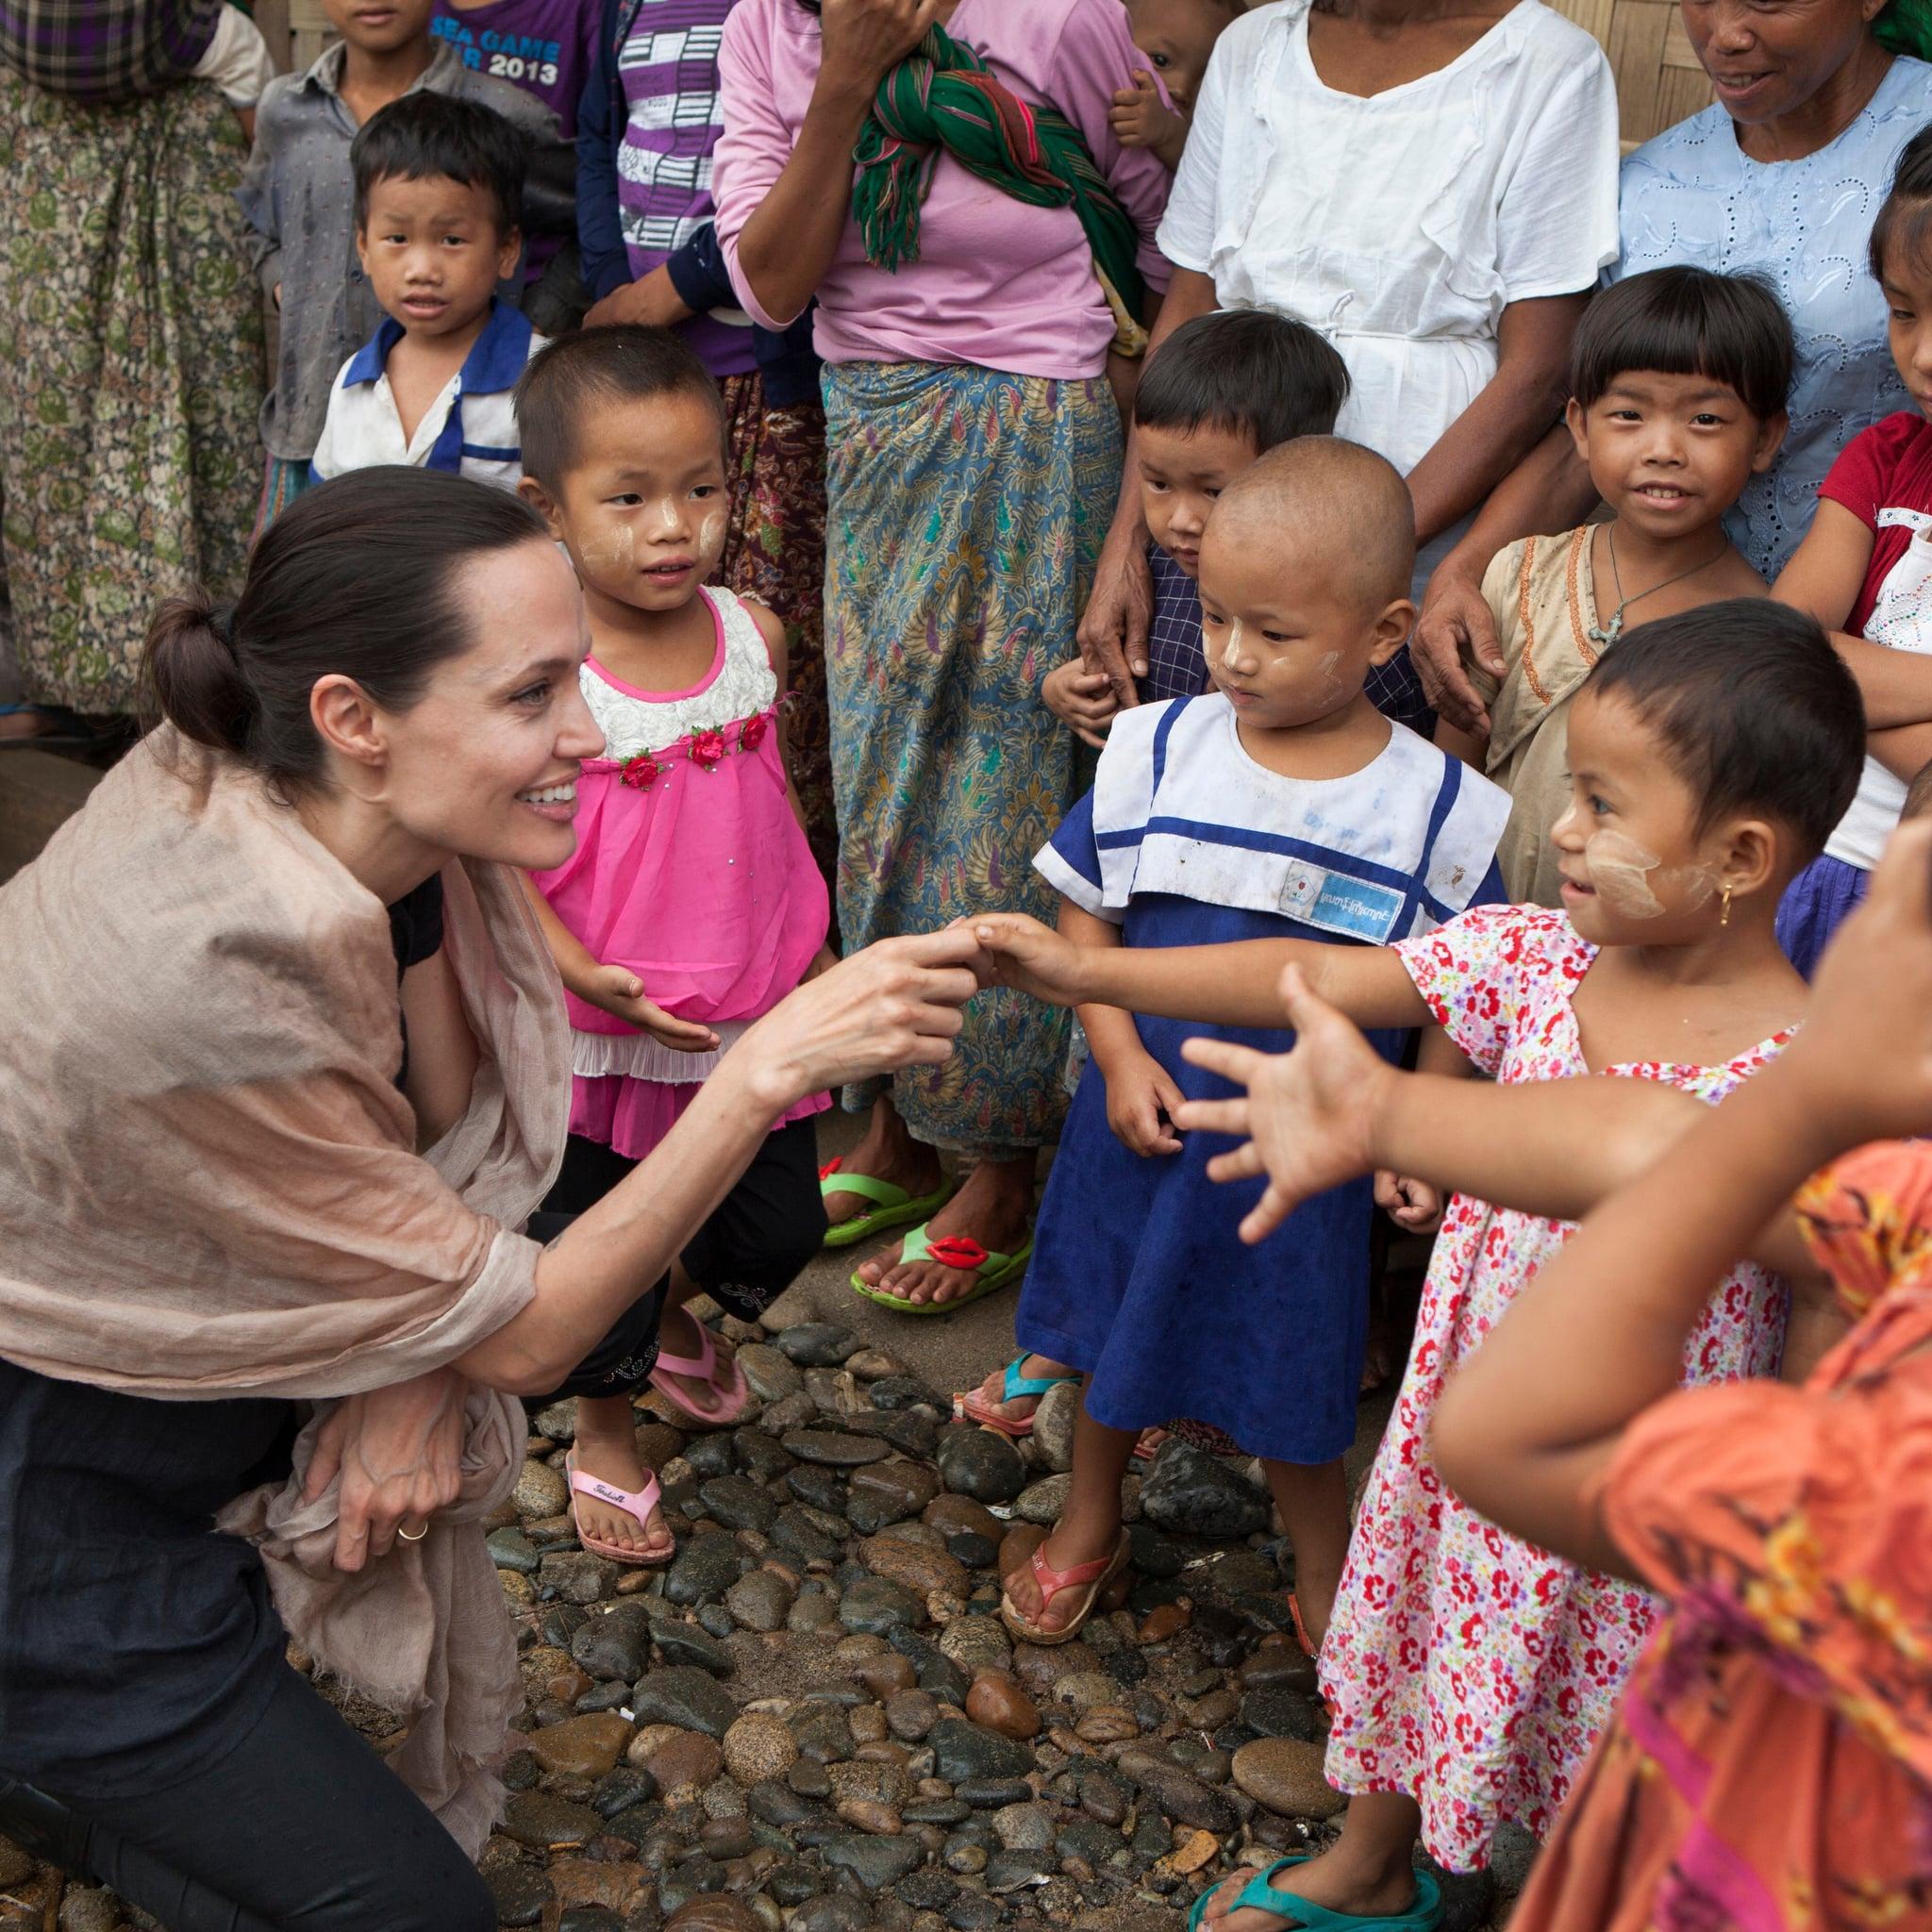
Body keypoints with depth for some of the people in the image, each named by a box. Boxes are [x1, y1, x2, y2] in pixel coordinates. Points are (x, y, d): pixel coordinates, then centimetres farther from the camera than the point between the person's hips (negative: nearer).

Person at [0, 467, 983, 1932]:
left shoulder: (368, 814, -15)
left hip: (186, 1359, 8)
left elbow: (452, 1107, 1)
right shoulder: (206, 985, -37)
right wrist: (775, 1064, -32)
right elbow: (522, 1337, -25)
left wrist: (428, 1362, -17)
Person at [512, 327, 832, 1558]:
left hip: (760, 1017, 4)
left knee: (782, 1228, 19)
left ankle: (673, 1314, 52)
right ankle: (607, 1433, 42)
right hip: (606, 1032, -4)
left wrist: (816, 950, 13)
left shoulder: (754, 636, -5)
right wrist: (584, 974, -26)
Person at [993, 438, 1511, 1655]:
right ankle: (1090, 1525, 48)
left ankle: (1326, 1581, 40)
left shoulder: (1439, 809, -14)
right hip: (1144, 1120, 3)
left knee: (1293, 1373, 13)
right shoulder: (1160, 749, -9)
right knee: (1115, 1330, 22)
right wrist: (1121, 1059, -11)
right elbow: (1086, 915, -1)